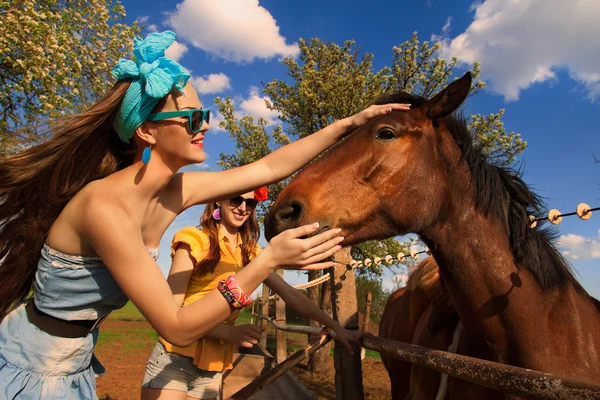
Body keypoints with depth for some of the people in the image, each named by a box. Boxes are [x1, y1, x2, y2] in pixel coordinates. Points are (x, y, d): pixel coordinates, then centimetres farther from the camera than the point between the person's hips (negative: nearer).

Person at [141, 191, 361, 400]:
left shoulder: (250, 253, 6)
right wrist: (227, 332, -27)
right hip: (175, 360, -4)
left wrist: (336, 327, -5)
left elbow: (291, 294, 2)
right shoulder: (195, 241, -8)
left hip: (214, 366, 5)